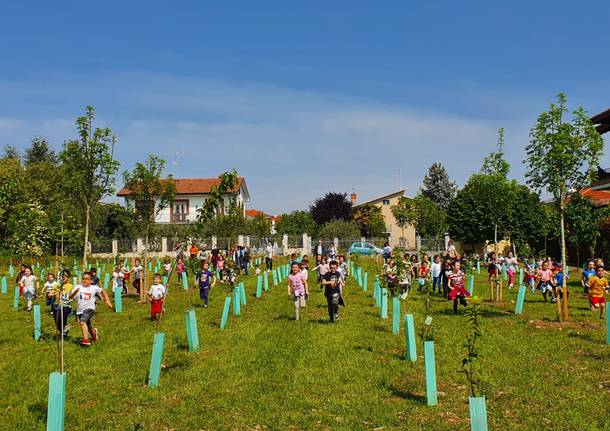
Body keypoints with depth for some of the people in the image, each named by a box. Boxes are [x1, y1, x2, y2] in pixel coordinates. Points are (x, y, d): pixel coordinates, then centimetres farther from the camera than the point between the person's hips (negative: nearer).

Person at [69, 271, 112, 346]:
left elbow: (103, 291, 17)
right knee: (87, 326, 22)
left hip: (89, 309, -4)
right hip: (80, 310, 4)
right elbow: (70, 297, -11)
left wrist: (107, 300, 9)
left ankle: (86, 340, -37)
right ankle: (93, 332, 57)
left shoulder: (94, 288, 0)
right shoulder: (78, 287, -2)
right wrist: (75, 292, -32)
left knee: (82, 322, -31)